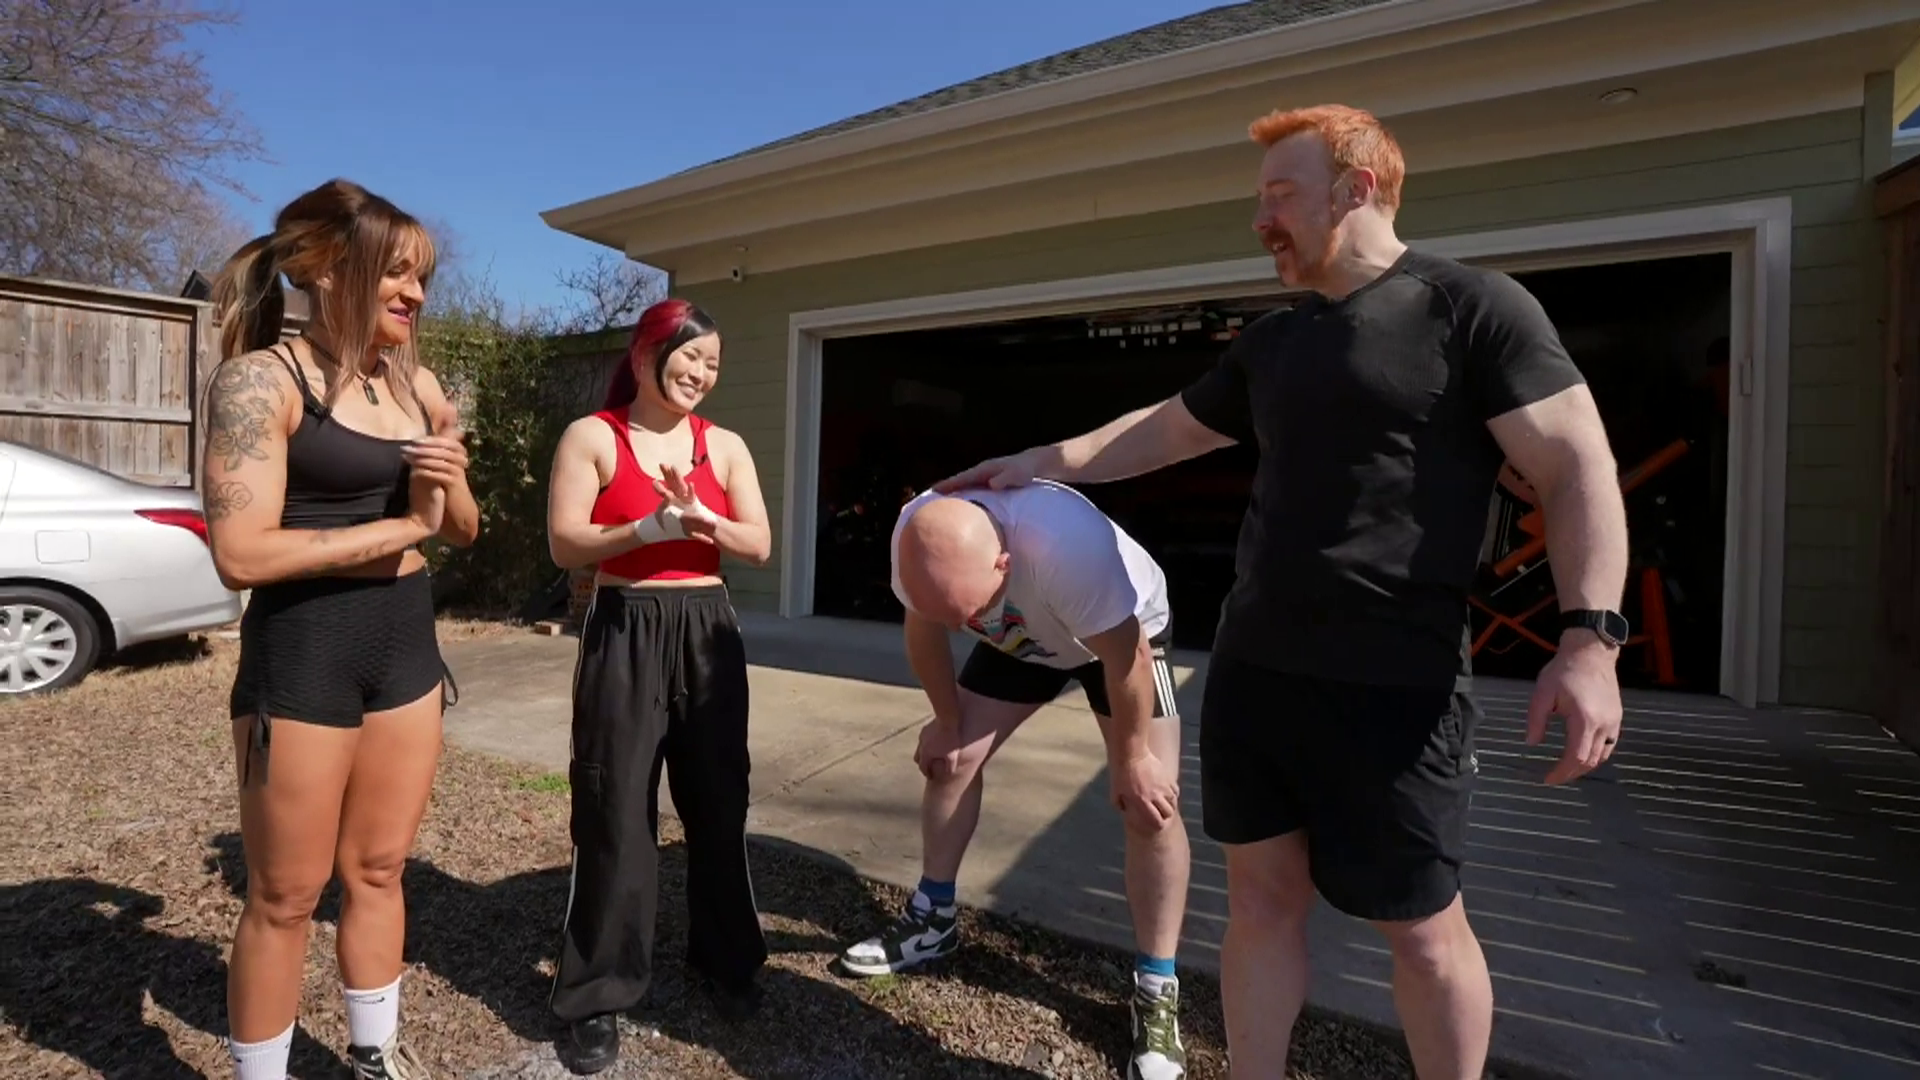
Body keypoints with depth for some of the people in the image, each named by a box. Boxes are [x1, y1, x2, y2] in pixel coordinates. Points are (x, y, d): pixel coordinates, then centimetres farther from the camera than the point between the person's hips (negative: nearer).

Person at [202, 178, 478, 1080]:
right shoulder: (263, 378, -11)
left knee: (378, 870, 17)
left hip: (407, 645, 6)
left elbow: (464, 530, 14)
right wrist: (402, 526, -13)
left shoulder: (418, 386, 8)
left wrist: (449, 487, -7)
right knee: (285, 896, 8)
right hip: (303, 653, -6)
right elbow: (242, 554, -20)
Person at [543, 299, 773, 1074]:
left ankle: (727, 960, 32)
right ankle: (598, 995, 19)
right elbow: (564, 545, -9)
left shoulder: (725, 446, 8)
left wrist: (701, 517, -16)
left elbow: (760, 547, 2)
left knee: (719, 804, 12)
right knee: (615, 814, 2)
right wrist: (653, 526, -22)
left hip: (707, 632, 4)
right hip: (625, 633, -3)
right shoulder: (592, 437, -1)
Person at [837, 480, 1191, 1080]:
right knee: (951, 759, 3)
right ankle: (932, 921, 22)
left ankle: (1157, 992, 1)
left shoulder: (1070, 546, -46)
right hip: (1021, 641, 5)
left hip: (1126, 634, -4)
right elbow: (924, 634, -10)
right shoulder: (916, 536, -30)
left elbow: (1125, 657, -31)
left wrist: (1133, 758, -17)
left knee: (1151, 802, -13)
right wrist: (948, 721, 1)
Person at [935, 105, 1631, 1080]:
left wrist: (1589, 638, -18)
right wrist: (1046, 462, 23)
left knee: (1421, 927, 8)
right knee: (1261, 895, 13)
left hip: (1395, 684, -5)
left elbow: (1578, 469, -8)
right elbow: (1166, 429, 24)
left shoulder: (1473, 309, -3)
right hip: (1250, 669, 6)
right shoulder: (1270, 343, 15)